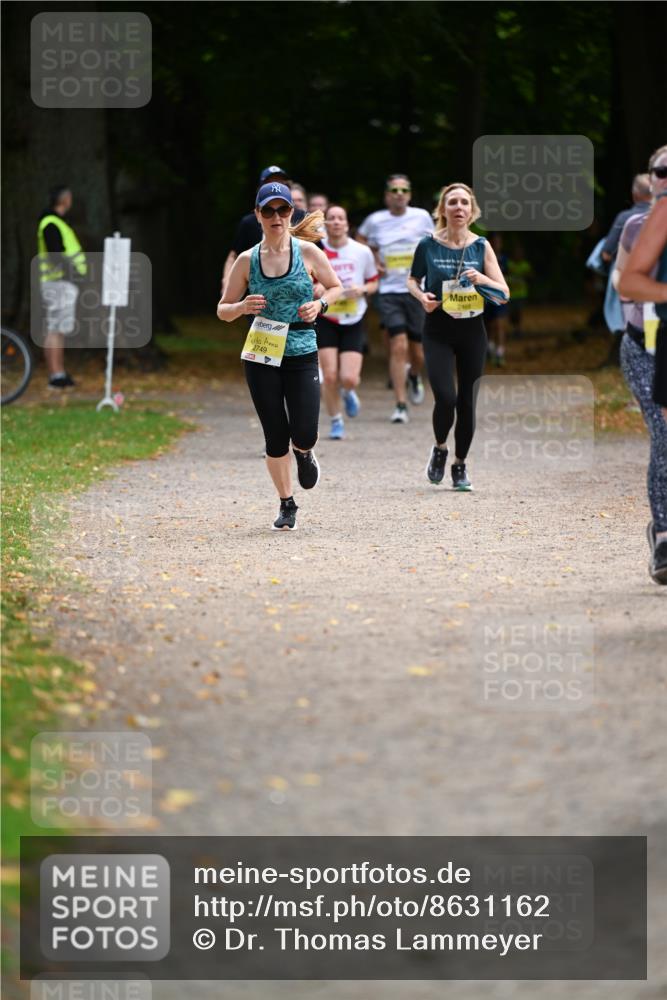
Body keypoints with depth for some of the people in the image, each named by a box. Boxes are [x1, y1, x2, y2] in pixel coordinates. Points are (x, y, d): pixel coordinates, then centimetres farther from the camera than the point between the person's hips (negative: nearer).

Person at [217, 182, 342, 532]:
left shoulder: (307, 252, -1)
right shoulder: (247, 260, 1)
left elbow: (335, 287, 13)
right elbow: (223, 310, 8)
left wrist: (320, 304, -7)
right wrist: (242, 307, -14)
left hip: (302, 354, -1)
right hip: (261, 356, 1)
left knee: (304, 434, -9)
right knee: (275, 436, 2)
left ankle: (304, 453, 30)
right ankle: (286, 505, 20)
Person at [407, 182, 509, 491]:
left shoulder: (481, 246, -1)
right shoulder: (429, 245, -3)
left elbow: (504, 294, -1)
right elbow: (412, 280, 14)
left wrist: (482, 279, -20)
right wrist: (422, 296, -7)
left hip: (472, 330, 2)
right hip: (438, 332, -2)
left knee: (466, 400, 5)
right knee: (445, 398, -16)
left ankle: (460, 465, 23)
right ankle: (439, 448, 14)